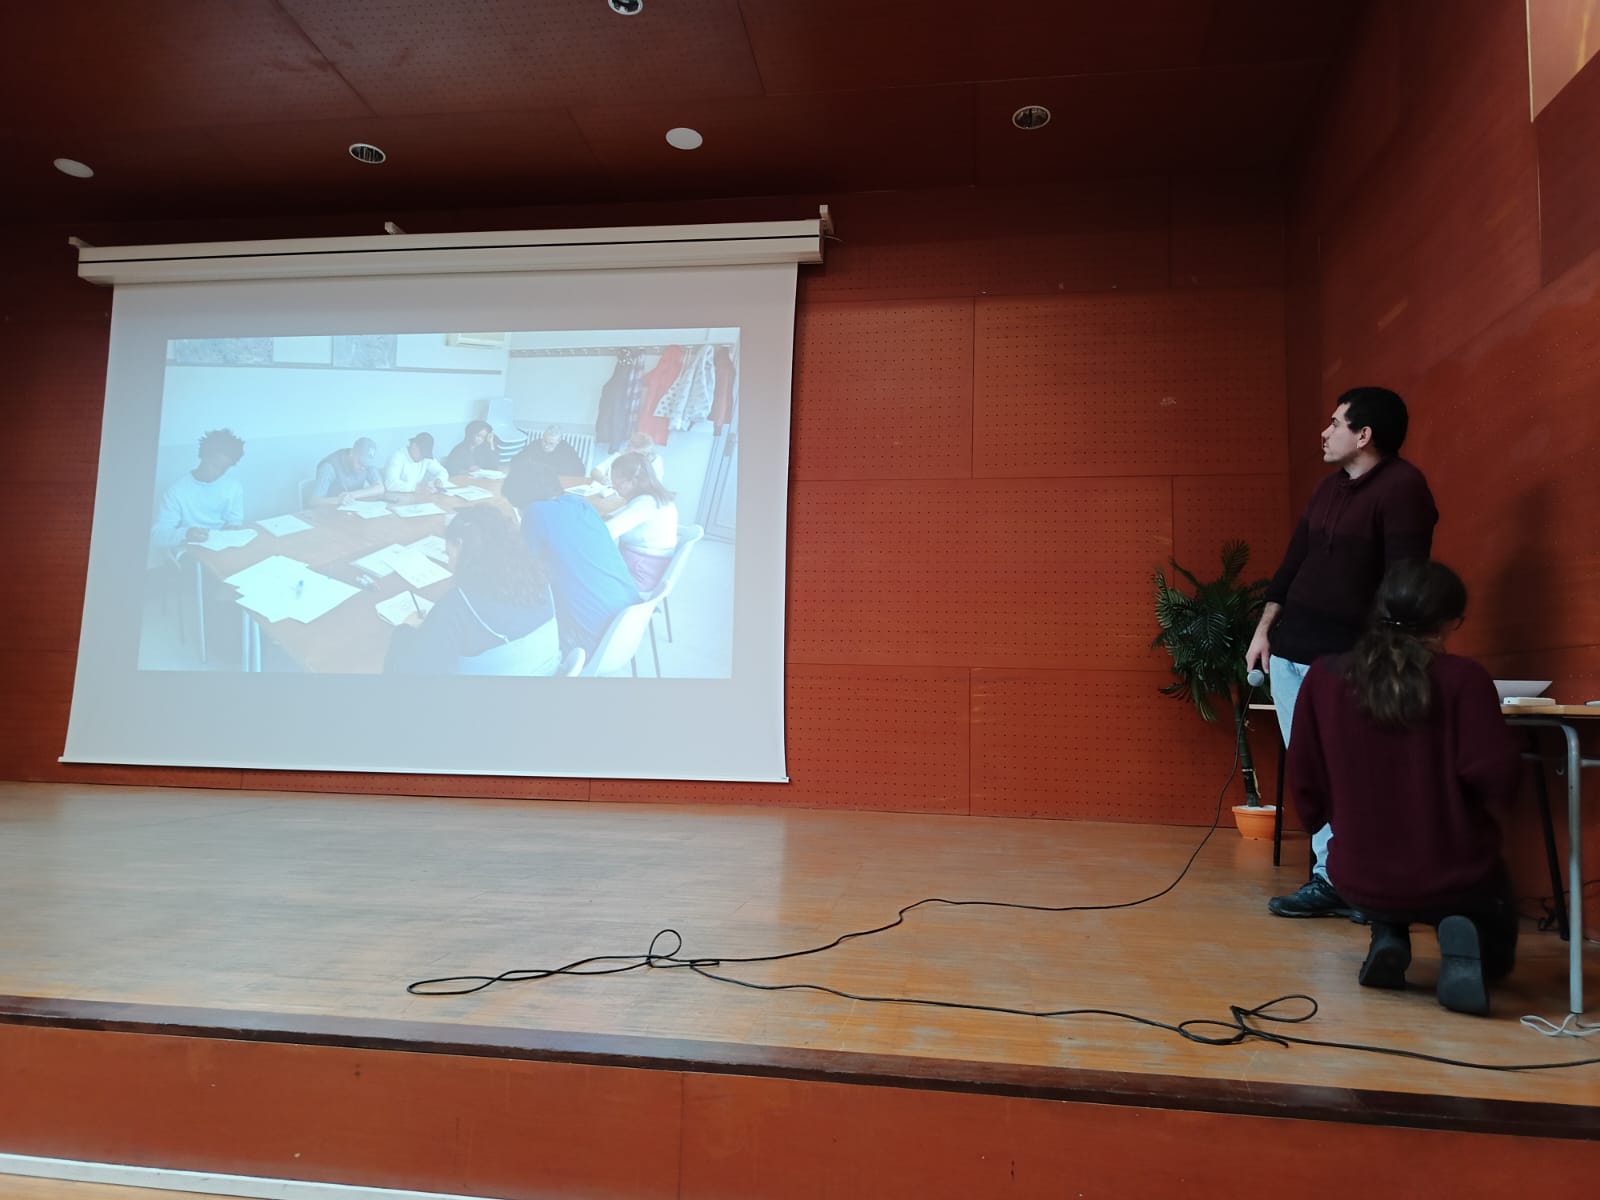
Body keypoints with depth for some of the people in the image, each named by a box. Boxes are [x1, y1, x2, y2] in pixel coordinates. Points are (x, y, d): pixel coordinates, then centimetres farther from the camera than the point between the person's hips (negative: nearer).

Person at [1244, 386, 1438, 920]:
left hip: (1347, 661, -8)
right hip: (1290, 651, 8)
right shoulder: (1330, 485, 15)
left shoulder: (1402, 487, -10)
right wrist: (1264, 630, 15)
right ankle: (1330, 879, 16)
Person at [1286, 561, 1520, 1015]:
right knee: (1494, 956, 32)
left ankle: (1387, 936, 10)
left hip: (1359, 879, 3)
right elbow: (1498, 780, -19)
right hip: (1453, 877, -3)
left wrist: (1320, 820, 22)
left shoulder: (1323, 677, -7)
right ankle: (1464, 942, -4)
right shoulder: (1463, 678, -15)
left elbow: (1305, 784, 1)